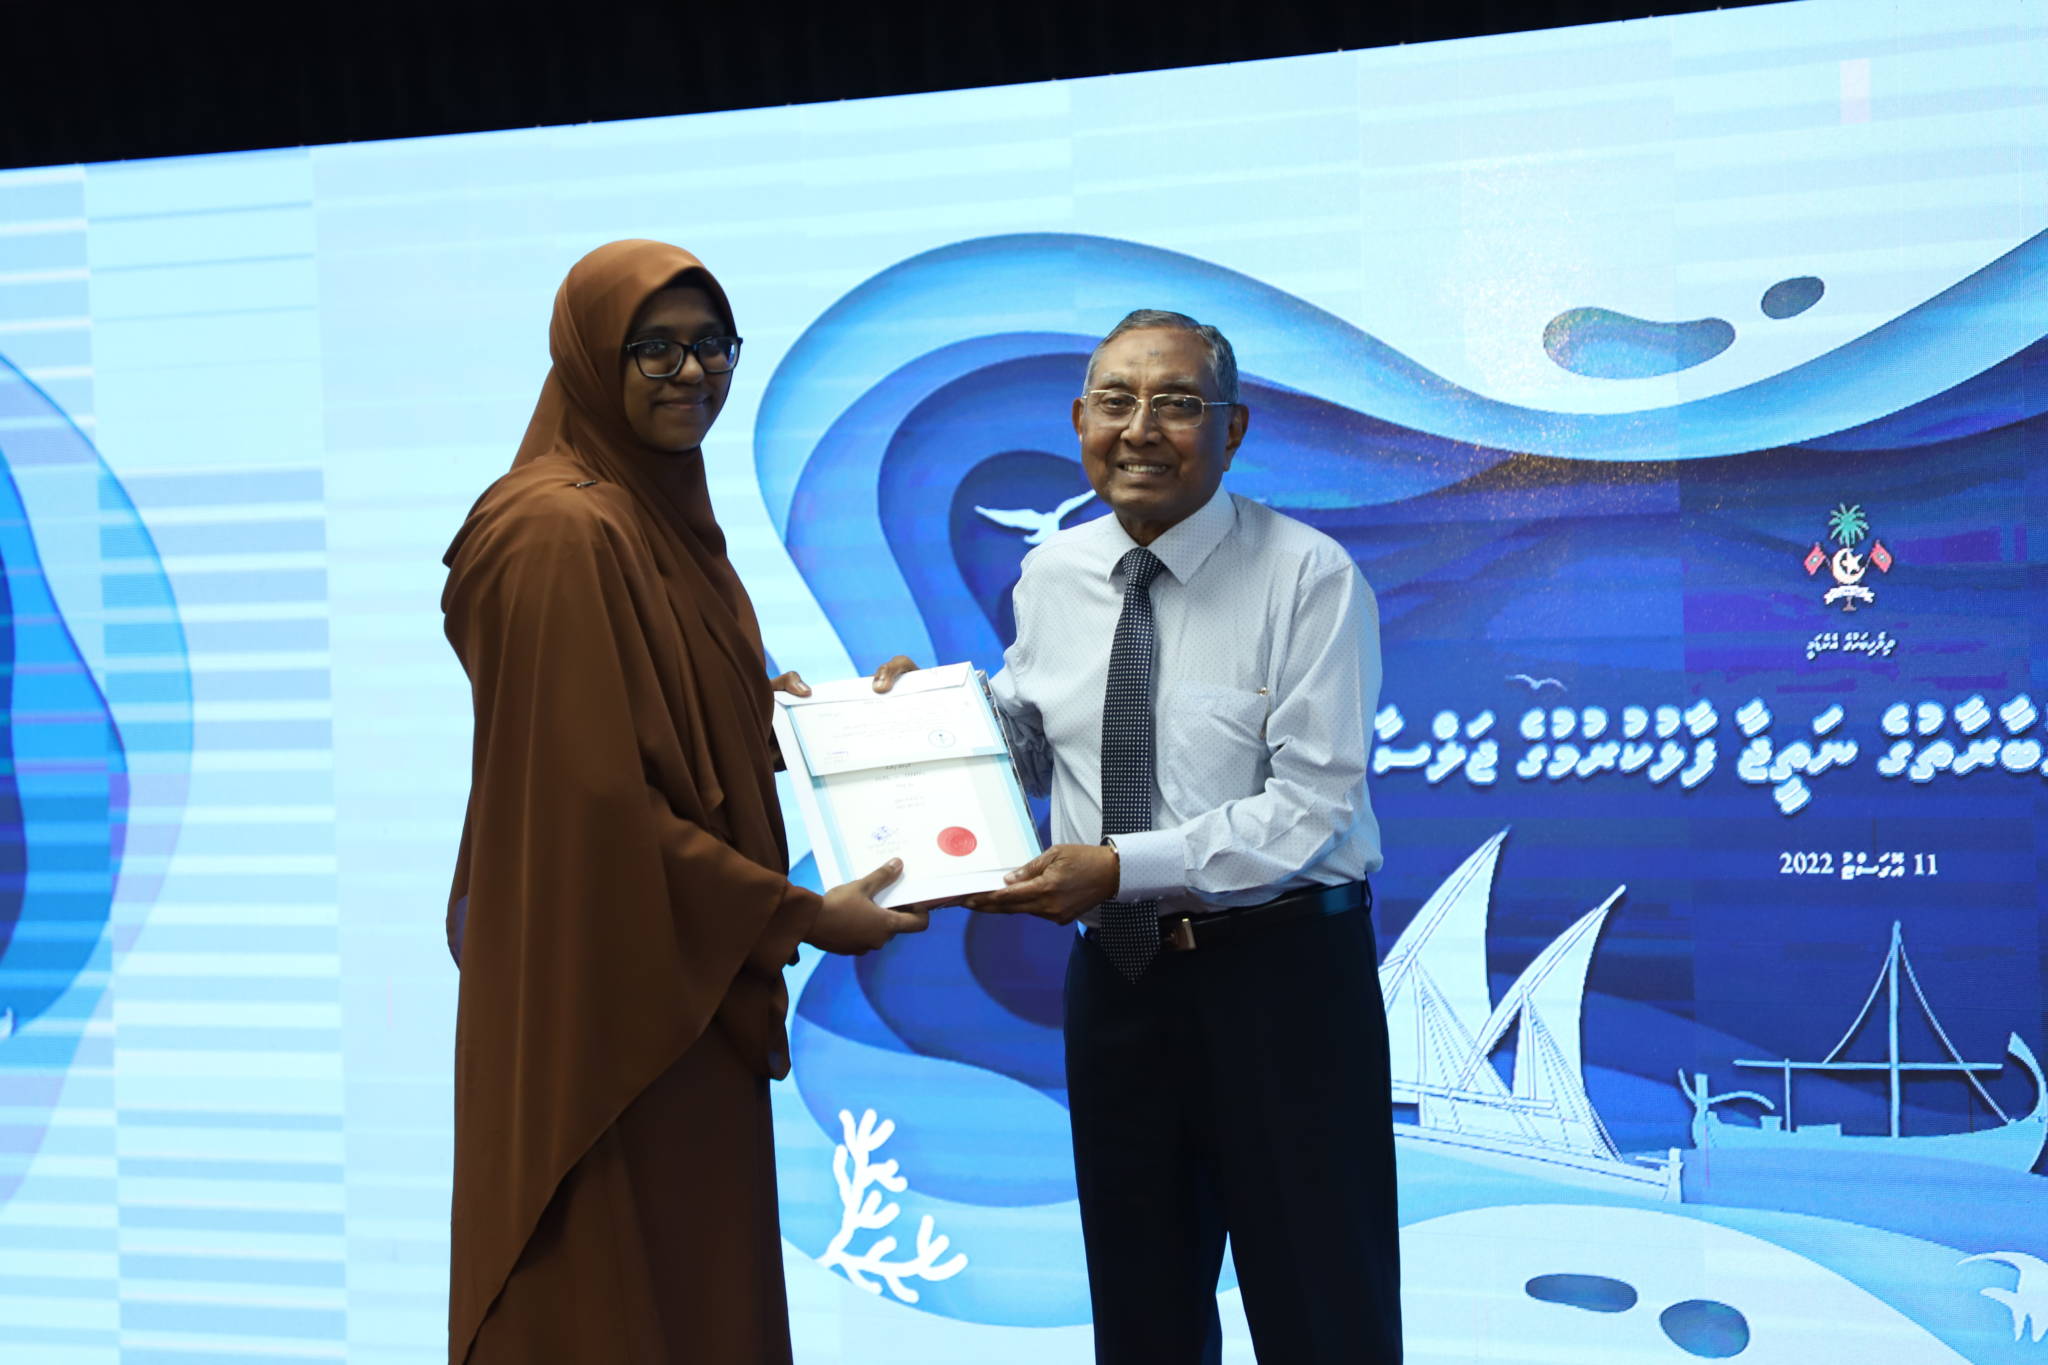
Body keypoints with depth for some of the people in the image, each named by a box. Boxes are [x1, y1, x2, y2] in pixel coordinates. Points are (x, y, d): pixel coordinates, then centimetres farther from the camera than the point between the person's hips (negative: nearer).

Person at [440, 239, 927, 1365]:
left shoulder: (668, 512, 11)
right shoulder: (561, 532, -17)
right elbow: (597, 801, -21)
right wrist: (800, 916, -16)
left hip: (695, 985, 9)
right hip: (609, 998, -9)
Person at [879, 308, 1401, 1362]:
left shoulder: (1309, 576, -12)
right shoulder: (1049, 576, 5)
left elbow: (1311, 806, -17)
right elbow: (1024, 747, 18)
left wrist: (1124, 867, -23)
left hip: (1281, 970, -5)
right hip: (1115, 969, 5)